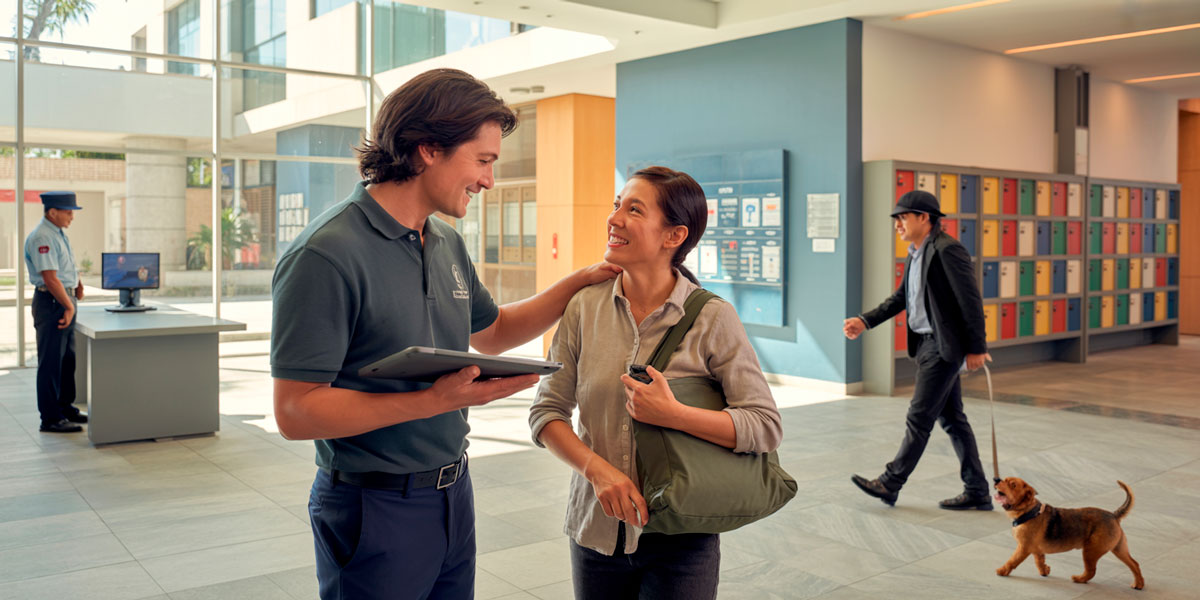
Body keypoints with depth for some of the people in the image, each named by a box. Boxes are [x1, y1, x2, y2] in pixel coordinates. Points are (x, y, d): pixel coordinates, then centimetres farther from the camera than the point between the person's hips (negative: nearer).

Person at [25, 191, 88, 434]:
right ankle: (50, 419, 2)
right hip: (51, 302, -10)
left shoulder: (59, 233, 13)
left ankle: (65, 407, 29)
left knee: (67, 359, 17)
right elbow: (50, 278, -22)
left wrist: (77, 282, 10)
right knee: (51, 361, -4)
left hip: (65, 302, 10)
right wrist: (69, 307, -18)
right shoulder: (41, 238, -18)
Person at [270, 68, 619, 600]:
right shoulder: (326, 254, -20)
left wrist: (581, 280, 12)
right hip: (376, 511, -8)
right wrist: (437, 399, -28)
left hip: (453, 495, 8)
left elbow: (492, 333, 22)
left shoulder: (447, 244, 7)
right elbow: (296, 411, -22)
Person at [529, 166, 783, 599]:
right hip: (595, 529, 3)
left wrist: (671, 414, -22)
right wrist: (598, 469, -16)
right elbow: (546, 412, -1)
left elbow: (767, 426, -13)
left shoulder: (712, 318, -10)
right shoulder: (585, 307, -2)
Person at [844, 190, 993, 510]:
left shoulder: (947, 250, -16)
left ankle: (891, 483, 6)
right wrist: (865, 321, 8)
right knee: (951, 418, 13)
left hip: (943, 345, -10)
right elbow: (901, 297, 18)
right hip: (926, 343, 10)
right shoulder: (916, 253, 13)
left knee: (919, 417, -2)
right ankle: (977, 491, 20)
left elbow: (970, 301, -16)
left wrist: (976, 348, -15)